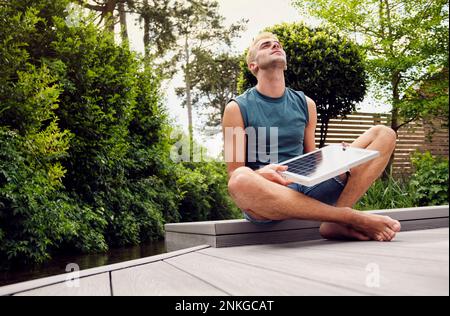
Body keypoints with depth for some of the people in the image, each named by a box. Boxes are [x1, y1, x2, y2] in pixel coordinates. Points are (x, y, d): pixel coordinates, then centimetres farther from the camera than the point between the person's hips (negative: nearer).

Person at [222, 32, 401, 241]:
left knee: (383, 134, -4)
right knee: (241, 180, -42)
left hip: (307, 188, 4)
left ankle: (336, 223, -25)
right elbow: (234, 175, -2)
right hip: (266, 195, -4)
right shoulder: (237, 108, 2)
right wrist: (262, 174, -24)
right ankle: (352, 218, -28)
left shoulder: (305, 104, 15)